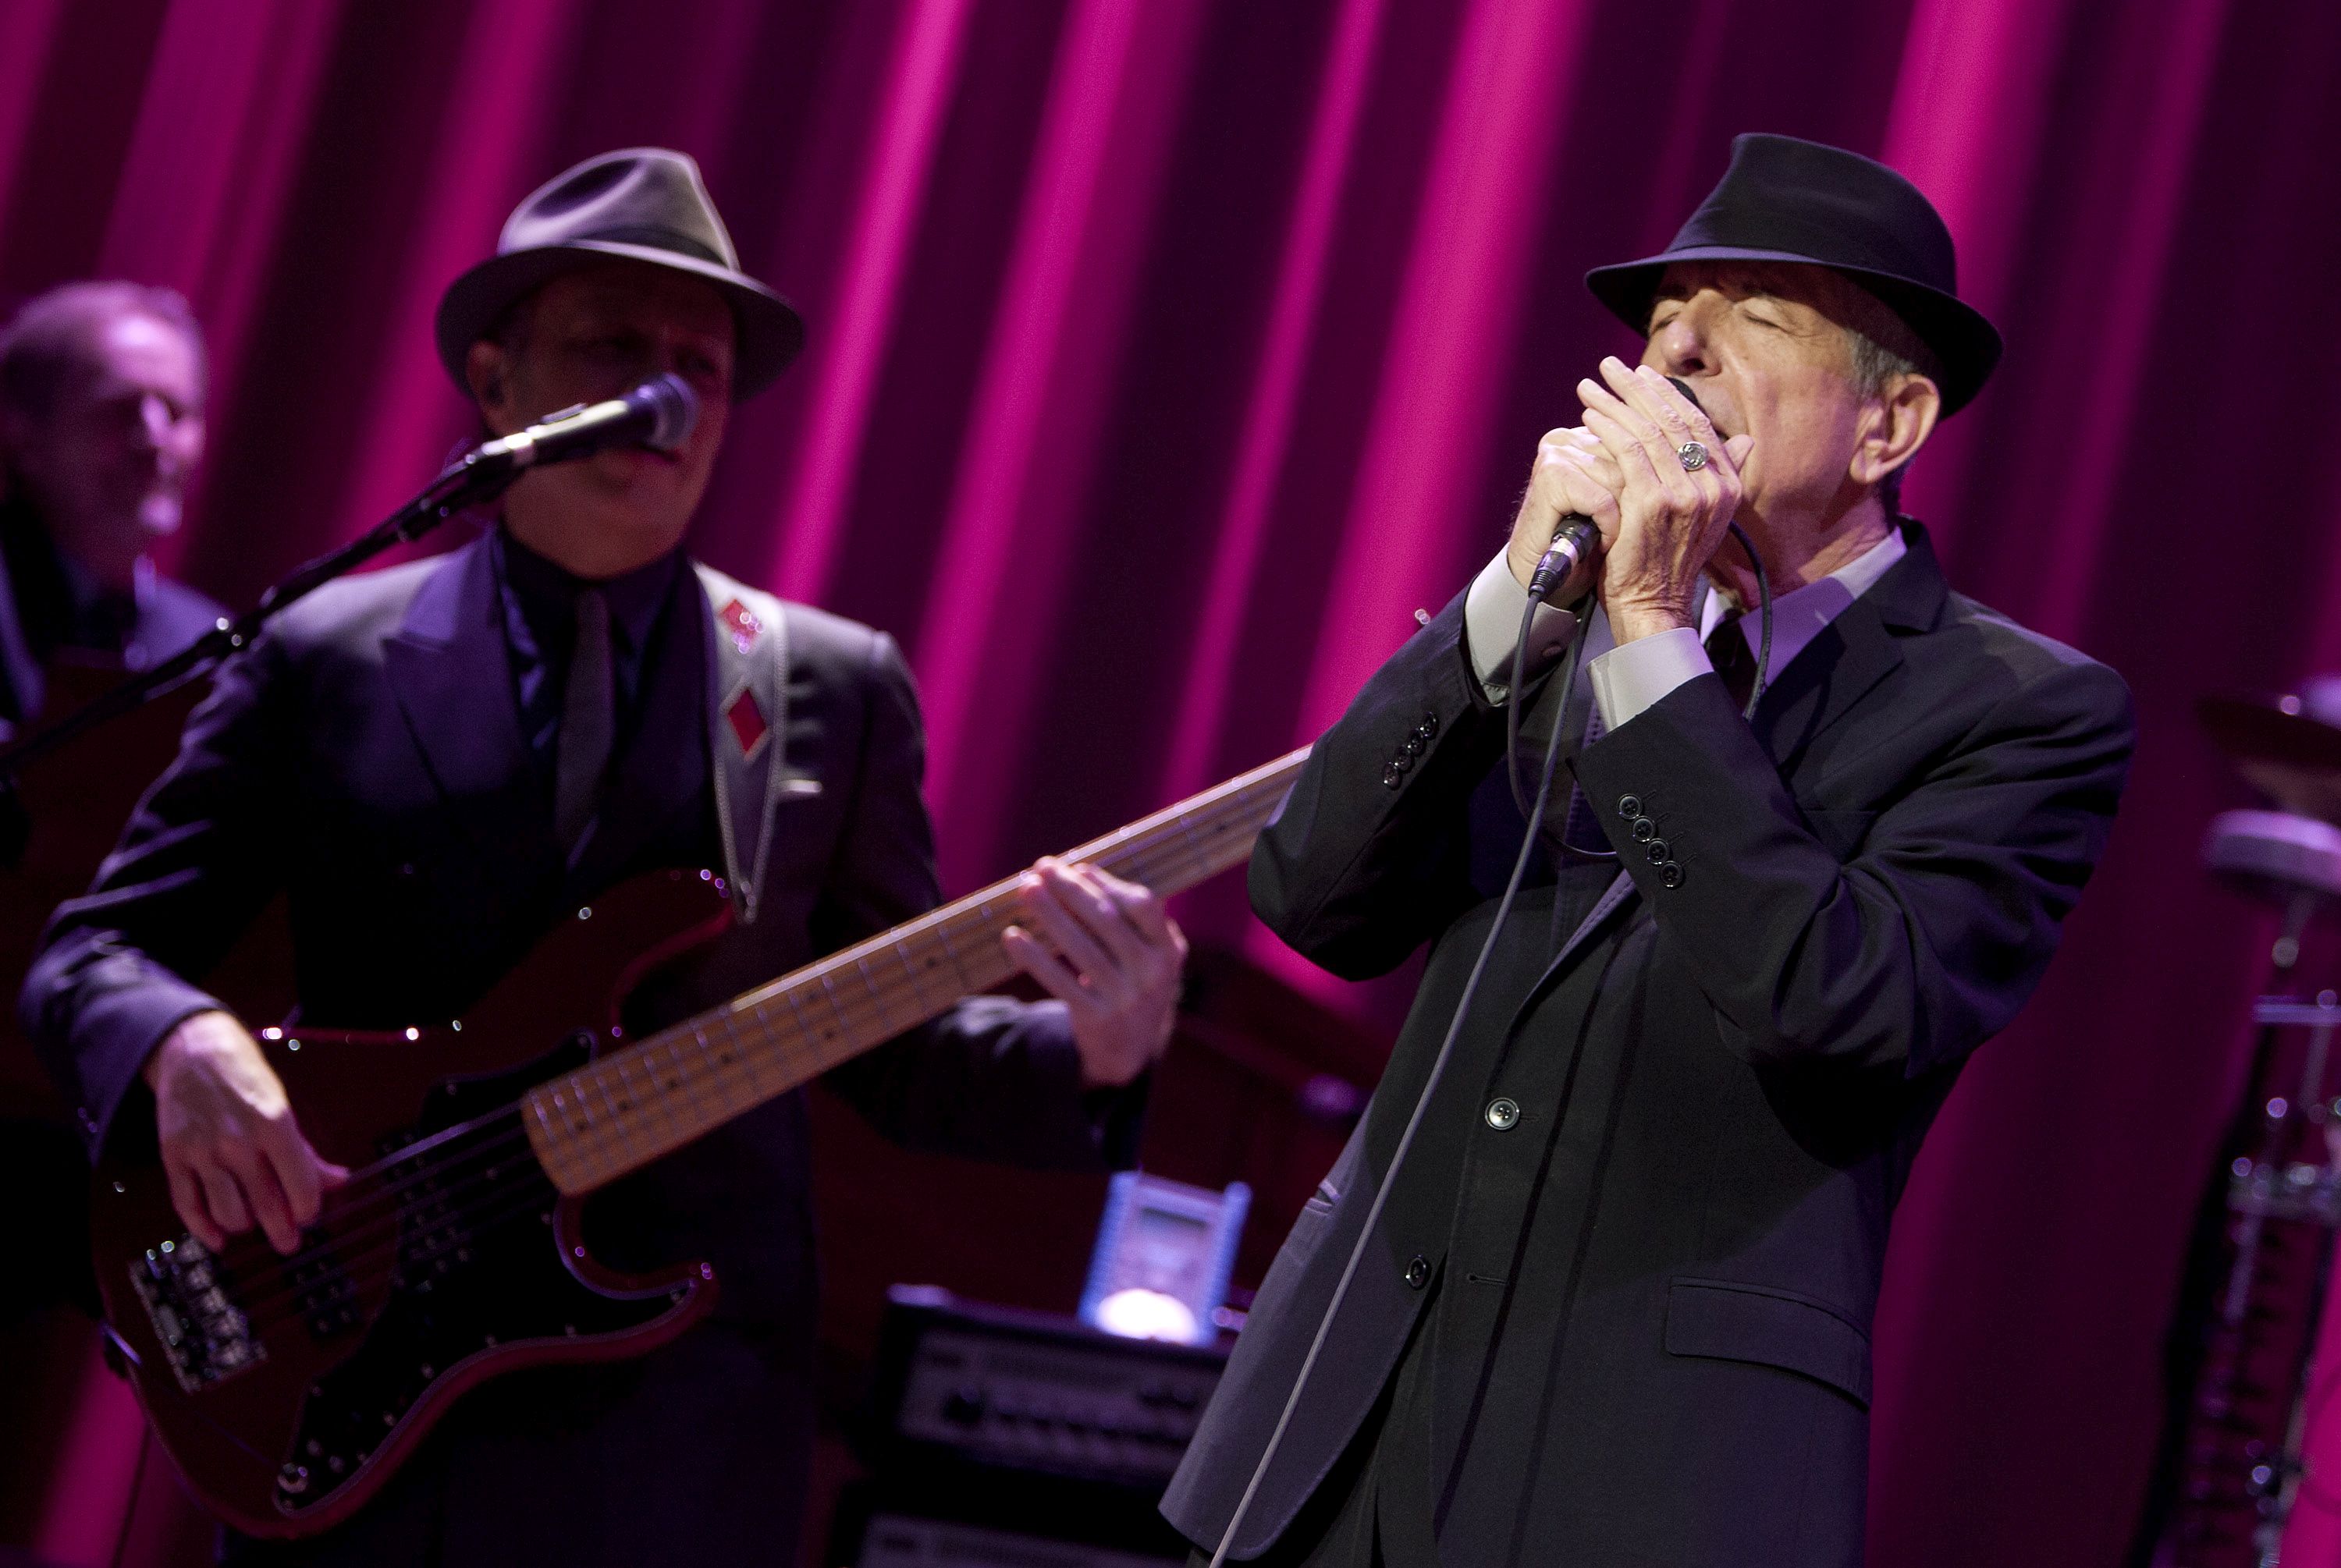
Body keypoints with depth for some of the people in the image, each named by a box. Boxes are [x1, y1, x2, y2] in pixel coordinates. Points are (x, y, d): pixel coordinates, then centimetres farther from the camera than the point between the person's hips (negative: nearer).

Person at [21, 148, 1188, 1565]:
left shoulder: (836, 690, 8)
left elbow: (894, 1052, 9)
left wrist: (1091, 1061, -11)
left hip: (673, 1435, 0)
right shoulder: (323, 662, 5)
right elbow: (90, 954, 6)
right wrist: (185, 1047, -17)